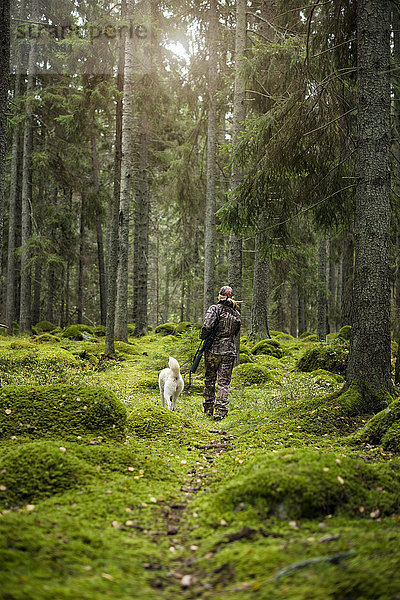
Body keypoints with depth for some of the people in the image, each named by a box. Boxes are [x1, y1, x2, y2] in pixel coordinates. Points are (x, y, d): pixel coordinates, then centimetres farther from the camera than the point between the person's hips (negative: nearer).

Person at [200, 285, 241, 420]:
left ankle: (208, 409, 20)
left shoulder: (215, 309, -7)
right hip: (230, 351, 2)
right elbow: (236, 331, 14)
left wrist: (203, 336, -2)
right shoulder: (236, 313, 7)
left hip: (213, 350, -2)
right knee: (224, 382, 3)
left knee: (209, 380, 12)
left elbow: (207, 326, -20)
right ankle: (220, 411, -5)